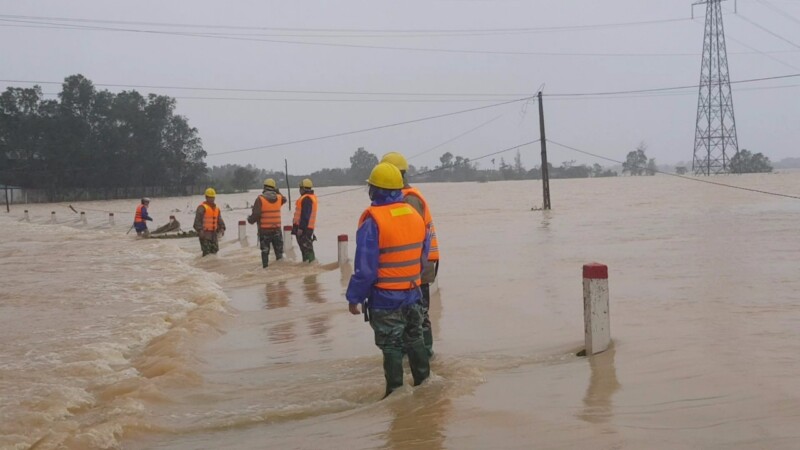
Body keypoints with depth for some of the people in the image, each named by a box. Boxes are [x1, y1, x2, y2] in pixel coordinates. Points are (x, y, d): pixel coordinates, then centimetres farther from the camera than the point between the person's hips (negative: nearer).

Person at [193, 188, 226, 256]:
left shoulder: (217, 208, 17)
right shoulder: (202, 207, -6)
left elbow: (219, 220, 23)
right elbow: (197, 220, -12)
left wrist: (222, 228, 9)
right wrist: (200, 230, -20)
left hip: (214, 233, 7)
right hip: (205, 233, -7)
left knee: (214, 250, 9)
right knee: (207, 251, -10)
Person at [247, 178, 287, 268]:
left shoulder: (260, 199, -12)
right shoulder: (279, 198, 0)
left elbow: (255, 215, -17)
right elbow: (284, 199, 26)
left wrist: (250, 219, 2)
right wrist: (277, 191, 29)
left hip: (264, 230, -3)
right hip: (277, 229, 3)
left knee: (265, 252, 7)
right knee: (279, 252, 13)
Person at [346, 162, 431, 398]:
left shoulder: (372, 222, -19)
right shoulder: (415, 216, 2)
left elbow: (365, 268, -19)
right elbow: (423, 256, 10)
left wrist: (354, 297, -9)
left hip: (384, 298, -6)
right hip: (412, 293, 6)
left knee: (391, 346, 4)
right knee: (414, 339, 21)